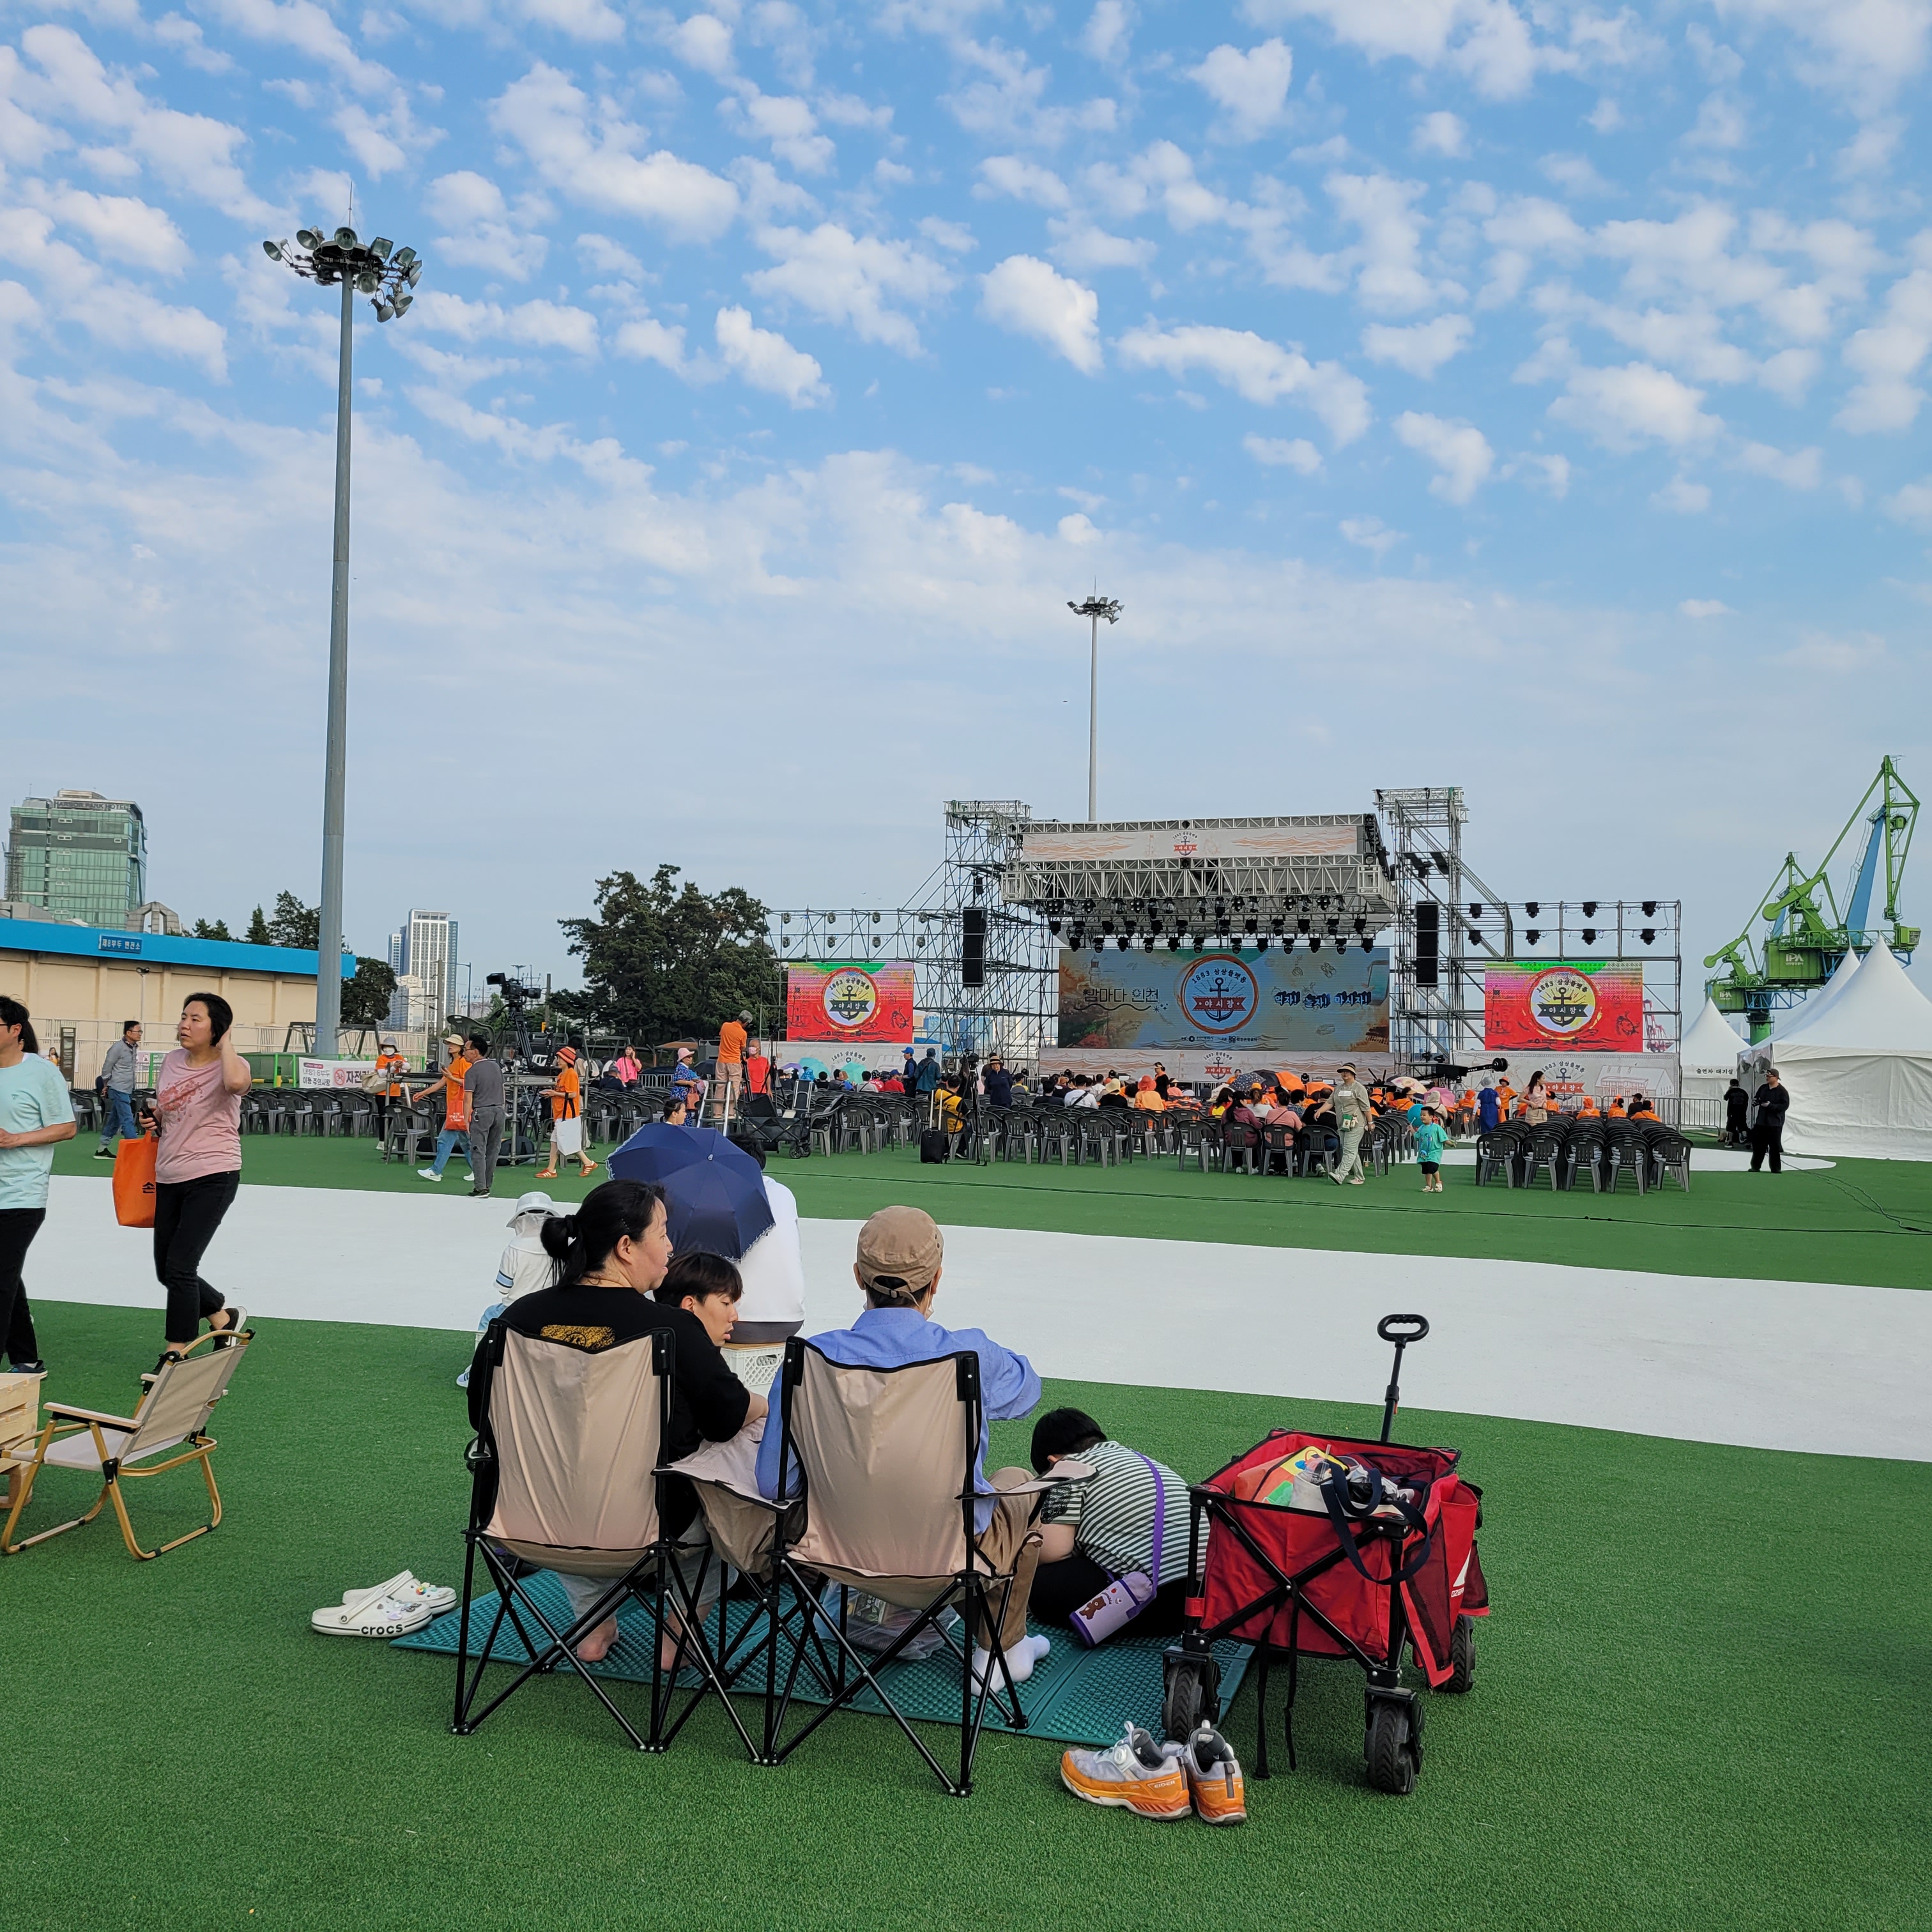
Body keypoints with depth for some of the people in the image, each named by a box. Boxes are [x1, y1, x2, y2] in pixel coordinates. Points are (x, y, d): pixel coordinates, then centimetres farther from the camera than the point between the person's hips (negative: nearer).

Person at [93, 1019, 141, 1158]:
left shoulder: (133, 1047, 10)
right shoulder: (118, 1048, -14)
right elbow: (106, 1068, -7)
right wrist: (106, 1086, 3)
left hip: (127, 1091, 8)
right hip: (119, 1090, -8)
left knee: (114, 1121, 13)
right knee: (128, 1121, -10)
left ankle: (102, 1149, 21)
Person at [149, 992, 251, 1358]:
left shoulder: (229, 1064, -11)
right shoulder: (172, 1061, 8)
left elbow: (235, 1083, -38)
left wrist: (226, 1042, -22)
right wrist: (152, 1120, 3)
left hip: (212, 1178, -7)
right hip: (169, 1178, 8)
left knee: (179, 1266, -10)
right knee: (166, 1270, 12)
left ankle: (175, 1354, 4)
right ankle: (224, 1317, 34)